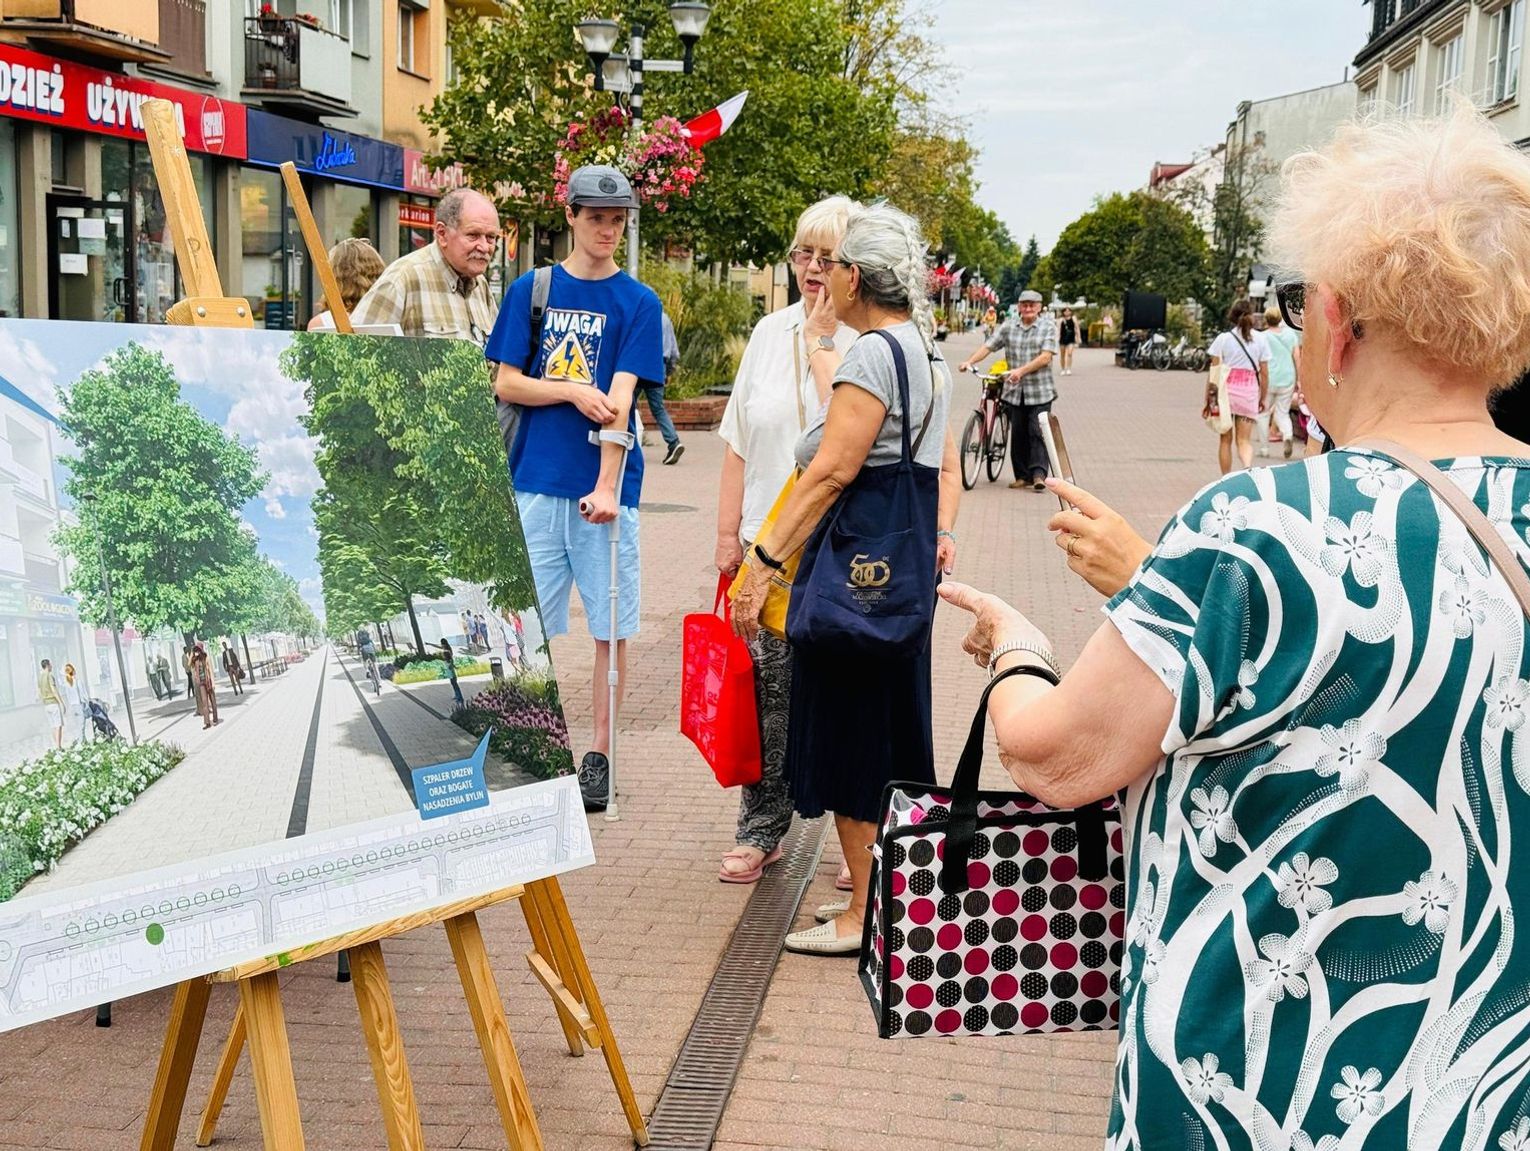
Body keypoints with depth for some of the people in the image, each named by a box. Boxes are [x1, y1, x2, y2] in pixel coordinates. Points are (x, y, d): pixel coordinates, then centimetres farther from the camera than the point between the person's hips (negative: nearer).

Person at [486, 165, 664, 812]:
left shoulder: (638, 302, 1)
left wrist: (607, 487, -20)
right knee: (531, 620, 5)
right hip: (536, 480, 2)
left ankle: (600, 753, 15)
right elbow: (505, 384, 5)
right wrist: (573, 392, -11)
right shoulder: (532, 290, 7)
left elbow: (620, 399, -10)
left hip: (604, 487, -1)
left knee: (611, 624, 4)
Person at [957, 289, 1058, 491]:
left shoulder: (1048, 326, -2)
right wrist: (970, 361, -16)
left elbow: (1045, 357, -13)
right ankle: (1022, 475, 13)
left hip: (1040, 391, -3)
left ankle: (1039, 474, -7)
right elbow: (988, 346, 1)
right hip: (1014, 391, 3)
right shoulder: (1008, 327, 8)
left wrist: (1021, 371, -24)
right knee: (1018, 434, 6)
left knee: (1037, 432, -8)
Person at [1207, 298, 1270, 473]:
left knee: (1225, 440, 12)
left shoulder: (1223, 339, -2)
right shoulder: (1260, 339, 3)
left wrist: (1208, 397, 3)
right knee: (1245, 440, 3)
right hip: (1249, 393, 1)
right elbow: (1264, 373, 4)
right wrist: (1263, 398, 13)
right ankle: (1248, 466, -26)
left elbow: (1214, 372, -3)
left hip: (1226, 391, -1)